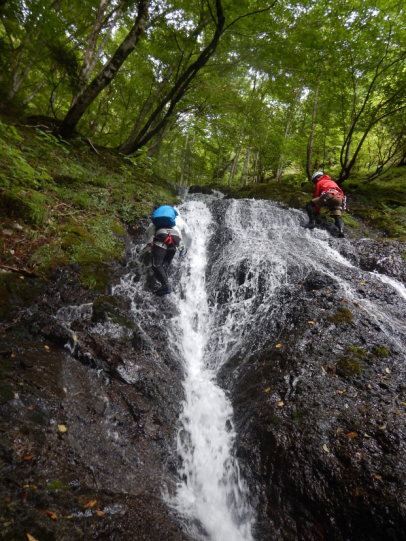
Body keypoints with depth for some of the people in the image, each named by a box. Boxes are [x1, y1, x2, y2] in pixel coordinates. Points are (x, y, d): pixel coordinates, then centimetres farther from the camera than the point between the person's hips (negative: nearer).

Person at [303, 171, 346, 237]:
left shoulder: (319, 183, 25)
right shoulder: (332, 182, 42)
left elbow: (316, 196, 22)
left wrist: (316, 212, 27)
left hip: (328, 195, -5)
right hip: (339, 198, 5)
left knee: (309, 205, 5)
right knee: (338, 217, 5)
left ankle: (312, 222, -11)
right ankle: (341, 229, -22)